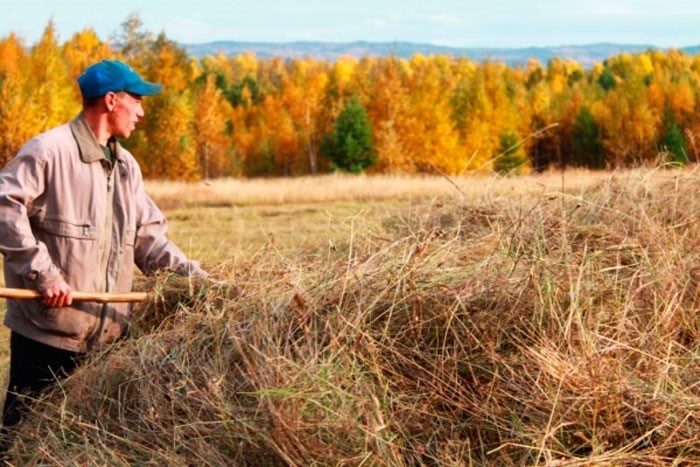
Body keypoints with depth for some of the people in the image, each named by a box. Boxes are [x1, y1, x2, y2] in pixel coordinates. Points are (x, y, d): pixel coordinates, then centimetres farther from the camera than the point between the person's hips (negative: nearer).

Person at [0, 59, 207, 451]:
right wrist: (43, 274, -22)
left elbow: (148, 238, 16)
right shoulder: (50, 151, -9)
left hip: (107, 338, 7)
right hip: (47, 334, -7)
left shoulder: (126, 166, 16)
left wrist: (194, 276, 1)